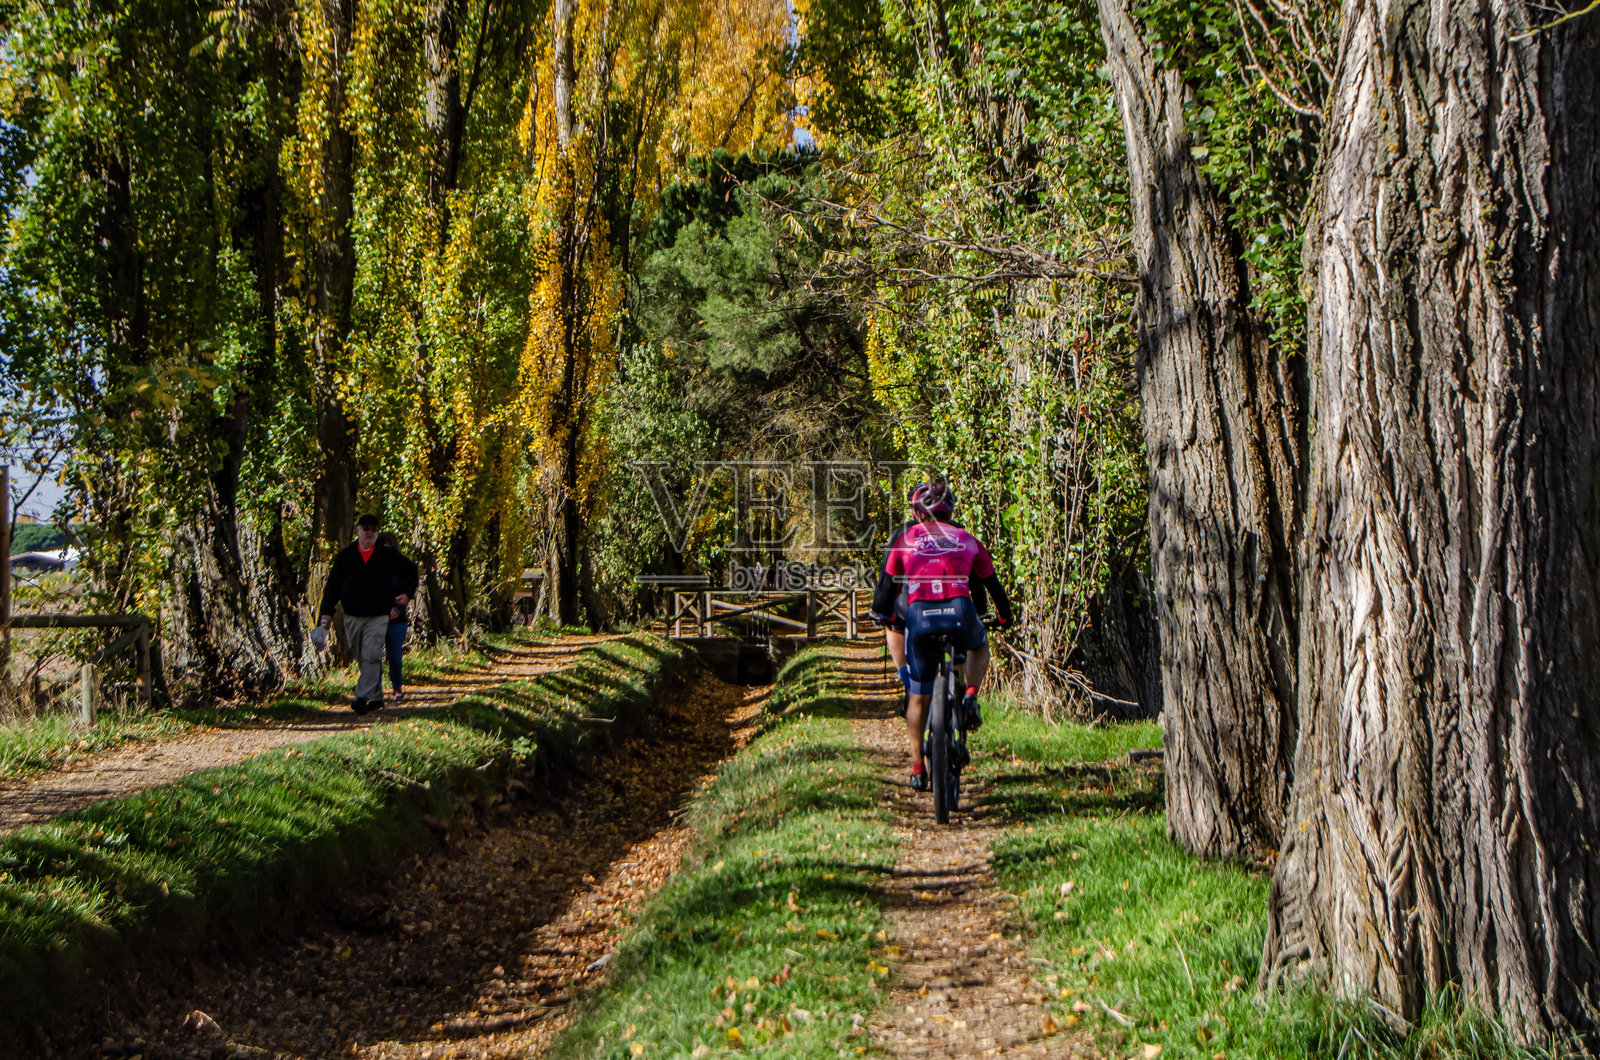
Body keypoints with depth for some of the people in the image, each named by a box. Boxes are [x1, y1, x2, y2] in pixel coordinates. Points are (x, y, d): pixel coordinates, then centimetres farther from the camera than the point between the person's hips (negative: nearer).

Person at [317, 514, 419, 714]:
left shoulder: (388, 555, 3)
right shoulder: (345, 555, 5)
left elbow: (412, 569, 18)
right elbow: (333, 585, 4)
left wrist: (407, 594, 10)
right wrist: (327, 612, -3)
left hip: (378, 617, -3)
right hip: (352, 617, 3)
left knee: (371, 657, -15)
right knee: (363, 659, 10)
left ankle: (363, 698, -19)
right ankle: (376, 698, 21)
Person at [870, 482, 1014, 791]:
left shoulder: (906, 539, 19)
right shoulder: (966, 540, 22)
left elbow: (887, 584, 19)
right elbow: (991, 584, 29)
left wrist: (881, 612, 38)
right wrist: (1005, 616, 44)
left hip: (919, 615, 0)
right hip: (960, 613, 0)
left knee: (919, 697, 15)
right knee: (980, 647, 36)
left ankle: (917, 768, 14)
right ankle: (969, 697, 10)